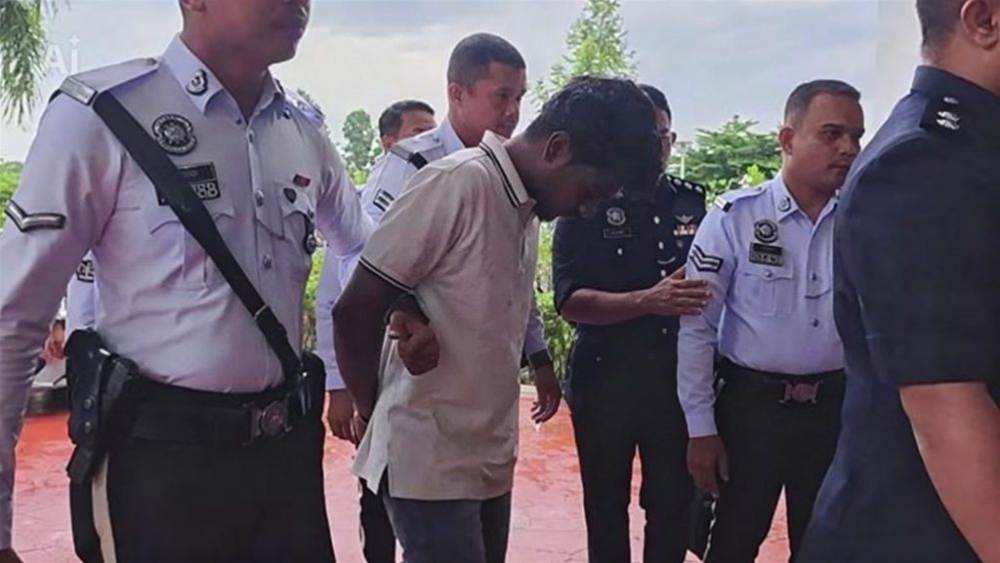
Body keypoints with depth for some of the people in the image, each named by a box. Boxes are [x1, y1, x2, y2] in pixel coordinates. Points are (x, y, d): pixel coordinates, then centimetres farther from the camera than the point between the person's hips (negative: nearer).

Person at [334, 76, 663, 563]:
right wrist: (376, 415, -4)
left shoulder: (529, 206, 9)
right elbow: (354, 312, -16)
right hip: (429, 462, -8)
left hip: (491, 460, 8)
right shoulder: (458, 182, -17)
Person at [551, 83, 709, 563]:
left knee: (674, 503, 8)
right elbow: (570, 302, -14)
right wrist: (650, 300, -25)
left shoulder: (695, 203, 5)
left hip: (679, 376, 2)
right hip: (605, 377, -2)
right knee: (606, 505, 12)